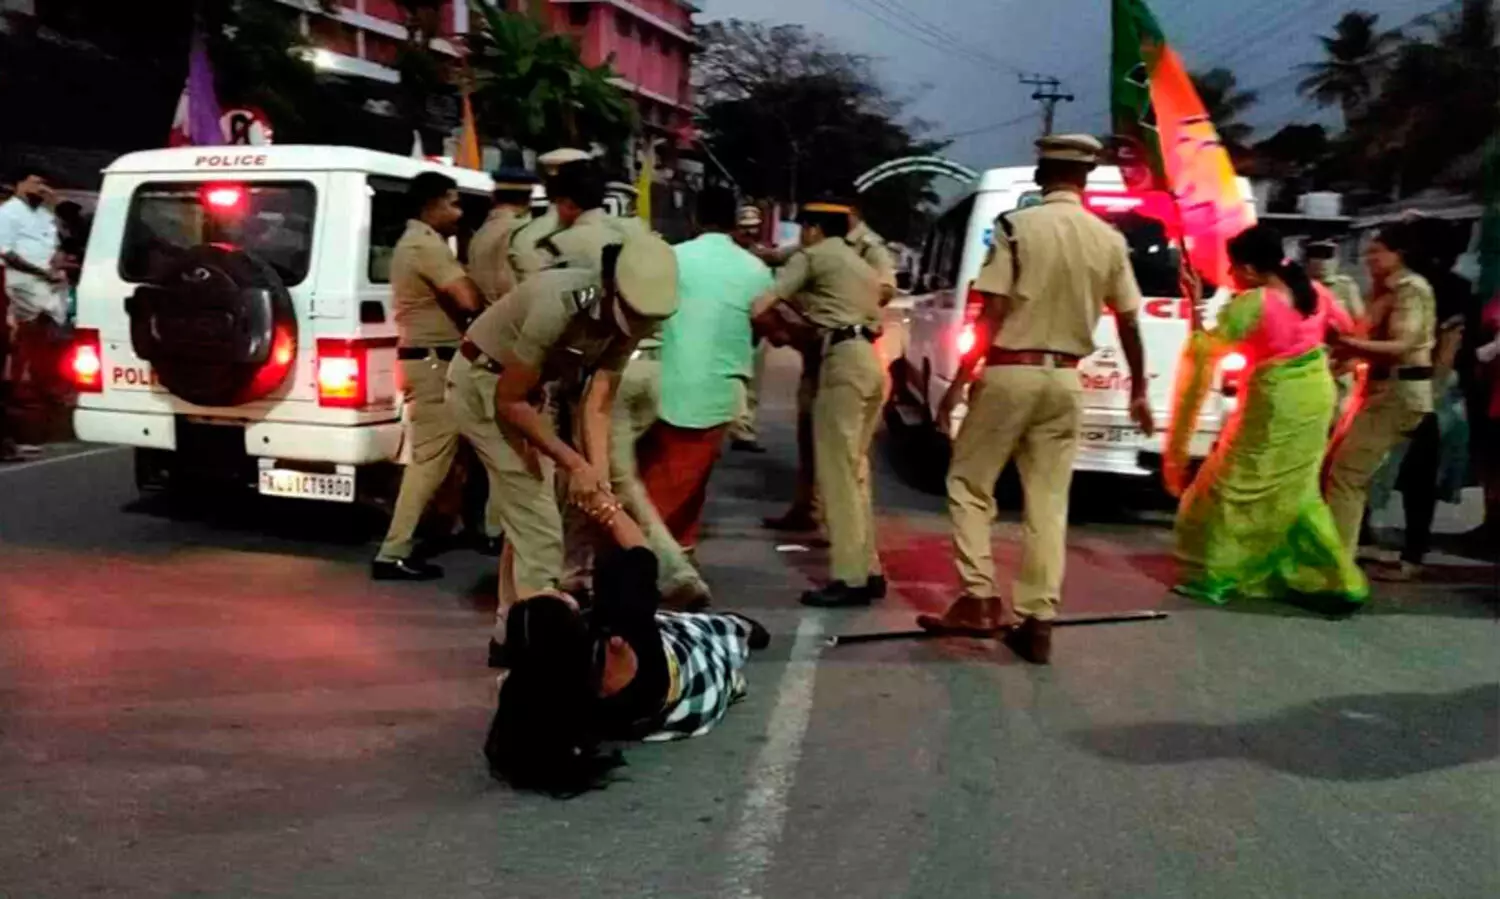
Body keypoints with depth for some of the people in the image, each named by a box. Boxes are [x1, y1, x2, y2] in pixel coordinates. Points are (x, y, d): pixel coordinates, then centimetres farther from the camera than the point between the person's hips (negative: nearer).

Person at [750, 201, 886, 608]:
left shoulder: (812, 257, 3)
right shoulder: (862, 267, 29)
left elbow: (760, 306, -8)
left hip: (844, 361, -9)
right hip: (868, 361, 9)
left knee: (837, 473, -7)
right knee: (854, 471, 14)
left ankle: (851, 578, -9)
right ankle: (868, 571, 15)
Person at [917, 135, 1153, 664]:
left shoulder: (1017, 227, -8)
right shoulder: (1110, 241, 4)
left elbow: (991, 318, -12)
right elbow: (1129, 326, 9)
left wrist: (958, 383, -7)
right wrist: (1138, 392, 20)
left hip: (1010, 373, -3)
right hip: (1063, 380, 4)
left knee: (969, 484, 10)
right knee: (1048, 503, 8)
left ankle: (979, 600, 3)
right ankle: (1037, 619, 9)